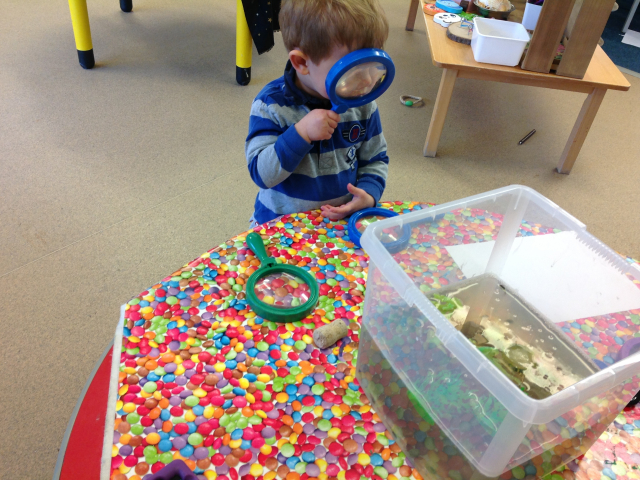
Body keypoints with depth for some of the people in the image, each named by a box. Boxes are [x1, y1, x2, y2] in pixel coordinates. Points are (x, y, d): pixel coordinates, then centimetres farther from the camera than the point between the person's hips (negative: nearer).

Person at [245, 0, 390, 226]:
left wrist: (369, 194, -12)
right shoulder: (271, 105, -13)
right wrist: (301, 133, -28)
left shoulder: (362, 104, -3)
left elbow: (375, 161, 7)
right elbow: (262, 174, -17)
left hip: (346, 219, 1)